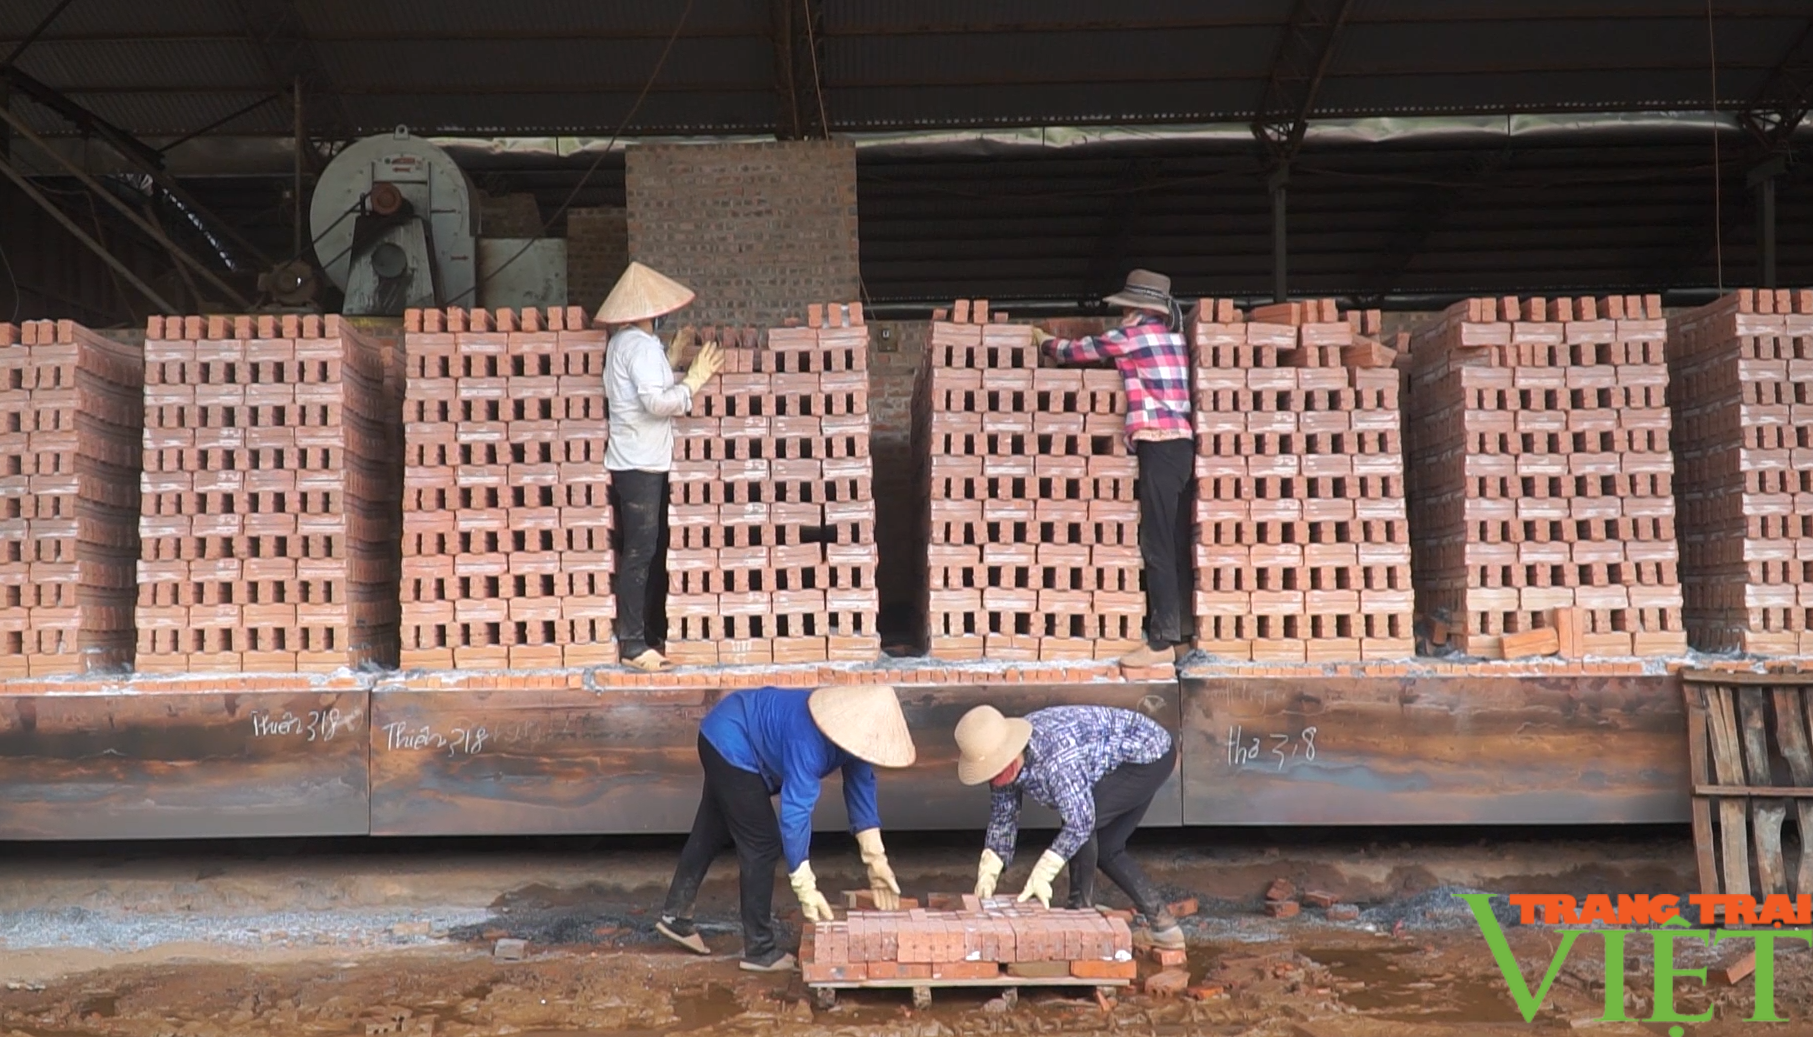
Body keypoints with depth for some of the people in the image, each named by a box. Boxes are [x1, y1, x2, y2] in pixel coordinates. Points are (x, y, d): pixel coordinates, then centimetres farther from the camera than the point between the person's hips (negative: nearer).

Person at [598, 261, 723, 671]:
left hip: (638, 461, 11)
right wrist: (694, 381, -14)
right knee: (639, 552, -8)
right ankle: (632, 644, -5)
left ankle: (654, 627, 24)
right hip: (640, 464, -11)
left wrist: (671, 360, 18)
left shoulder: (623, 342, 16)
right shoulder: (640, 345, -15)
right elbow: (657, 402, -24)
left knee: (652, 547, 16)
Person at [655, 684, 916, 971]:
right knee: (762, 844, -7)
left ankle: (675, 916, 35)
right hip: (732, 747, -9)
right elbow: (795, 811, -39)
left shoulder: (851, 728, -13)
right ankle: (759, 951, 3)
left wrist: (876, 860, -11)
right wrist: (806, 887, -38)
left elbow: (861, 789, -7)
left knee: (712, 832, 20)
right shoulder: (808, 739, -38)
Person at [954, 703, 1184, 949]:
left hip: (1151, 755, -10)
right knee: (1106, 849, 8)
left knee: (1081, 821, -21)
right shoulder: (1006, 761, -9)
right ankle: (1162, 922, 17)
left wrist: (1042, 874, -35)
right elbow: (1002, 817, 0)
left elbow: (1081, 820, -36)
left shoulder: (1055, 757, -38)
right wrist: (987, 873, -9)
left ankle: (1082, 909, -7)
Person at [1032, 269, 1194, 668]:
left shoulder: (1131, 335, -3)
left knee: (1157, 548, -8)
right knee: (1176, 546, 10)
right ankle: (1181, 635, 13)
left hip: (1158, 446, -8)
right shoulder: (1175, 337, 19)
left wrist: (1046, 341, 29)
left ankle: (1161, 642, -9)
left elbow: (1074, 351, 9)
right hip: (1182, 444, 8)